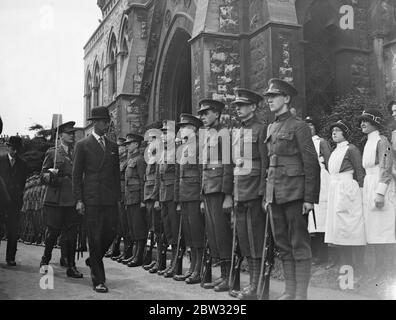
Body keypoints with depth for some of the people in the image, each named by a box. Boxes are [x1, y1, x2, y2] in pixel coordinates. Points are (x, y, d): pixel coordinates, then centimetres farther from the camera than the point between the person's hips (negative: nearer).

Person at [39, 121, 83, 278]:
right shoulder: (52, 152, 6)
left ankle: (71, 266, 8)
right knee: (53, 231, 1)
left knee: (71, 234, 2)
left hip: (73, 199, 3)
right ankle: (45, 261, 23)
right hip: (55, 199, -3)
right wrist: (50, 175, -17)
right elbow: (43, 175, 5)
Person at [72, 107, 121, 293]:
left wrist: (118, 197, 10)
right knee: (95, 238, -2)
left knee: (111, 233, 2)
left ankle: (94, 261, 30)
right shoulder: (83, 145, 2)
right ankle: (98, 280, 5)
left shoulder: (113, 147, 16)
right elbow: (76, 175, 0)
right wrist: (79, 200, -7)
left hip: (111, 200, 5)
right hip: (92, 199, -4)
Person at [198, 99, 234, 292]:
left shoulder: (223, 133, -6)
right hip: (208, 191, 9)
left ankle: (231, 277, 2)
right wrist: (203, 198, 20)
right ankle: (224, 275, 17)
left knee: (222, 233, -6)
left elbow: (228, 166, -14)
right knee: (212, 234, 9)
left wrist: (228, 195, -19)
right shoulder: (206, 136, 19)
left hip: (220, 191, -8)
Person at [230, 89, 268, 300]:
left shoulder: (261, 129, -5)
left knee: (256, 240, -3)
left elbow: (265, 163, -11)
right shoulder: (239, 132, 18)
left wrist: (262, 191, -16)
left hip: (254, 193, -8)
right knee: (244, 240, 11)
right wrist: (234, 191, 14)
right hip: (240, 194, 8)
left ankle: (258, 287, 5)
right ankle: (252, 281, 22)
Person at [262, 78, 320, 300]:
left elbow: (311, 164, -9)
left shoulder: (298, 126, -5)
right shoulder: (272, 128, 17)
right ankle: (290, 292, 19)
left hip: (295, 194, -7)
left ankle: (301, 294, 6)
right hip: (276, 196, 8)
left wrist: (310, 198, -14)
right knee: (283, 245, 11)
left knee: (300, 244, -1)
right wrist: (267, 196, 17)